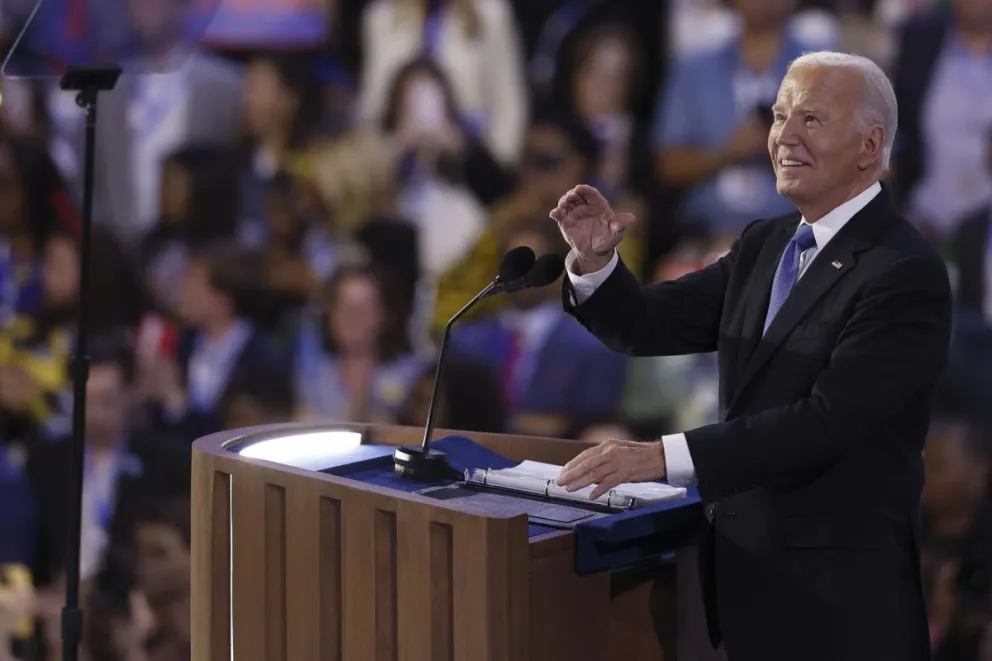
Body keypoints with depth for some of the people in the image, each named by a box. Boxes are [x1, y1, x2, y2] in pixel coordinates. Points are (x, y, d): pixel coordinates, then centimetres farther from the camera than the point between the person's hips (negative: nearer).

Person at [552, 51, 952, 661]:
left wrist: (662, 457, -30)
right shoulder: (764, 245, 10)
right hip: (744, 566, 7)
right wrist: (594, 260, -12)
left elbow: (827, 421, -25)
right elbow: (651, 325, 8)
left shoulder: (907, 273, -16)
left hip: (839, 593, -7)